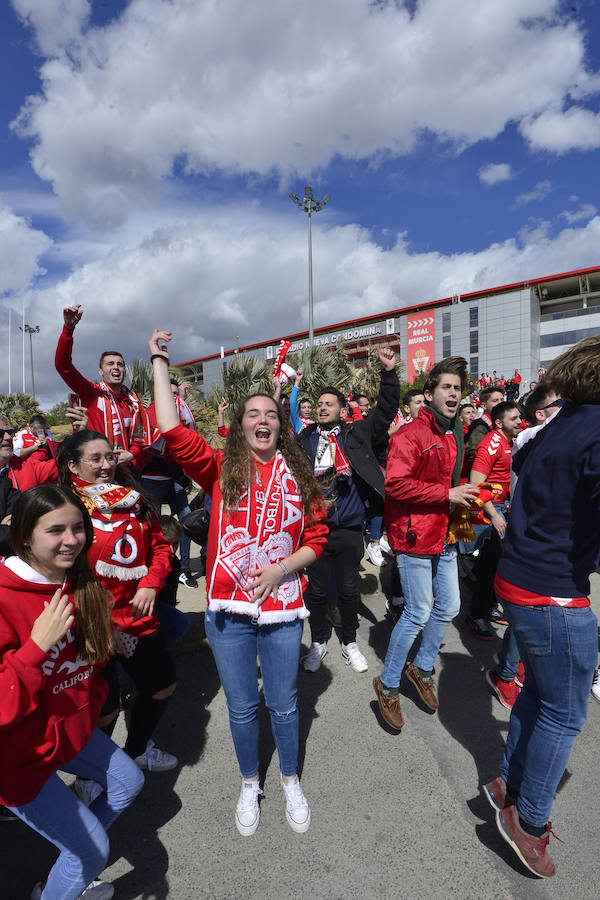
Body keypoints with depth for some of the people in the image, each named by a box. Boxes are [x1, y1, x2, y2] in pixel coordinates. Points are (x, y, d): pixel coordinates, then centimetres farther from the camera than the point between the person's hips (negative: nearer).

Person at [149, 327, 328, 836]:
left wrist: (281, 568, -13)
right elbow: (172, 431, -17)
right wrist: (160, 362, -12)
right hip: (229, 611, 0)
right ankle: (250, 784, 45)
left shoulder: (299, 477, 0)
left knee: (283, 704, 17)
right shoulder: (220, 469, -4)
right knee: (242, 708, 17)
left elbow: (316, 539, 3)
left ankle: (291, 780, 46)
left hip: (282, 608, 1)